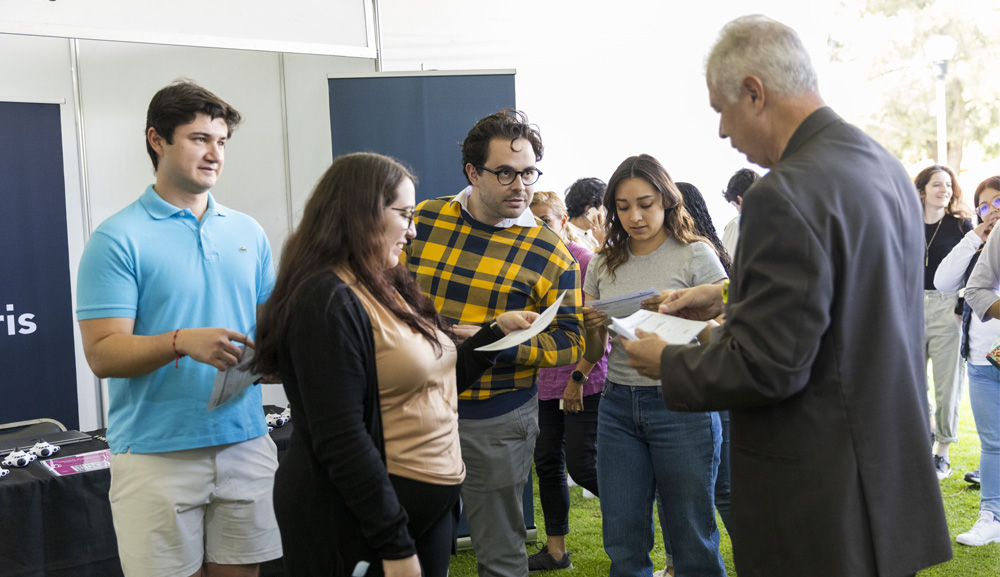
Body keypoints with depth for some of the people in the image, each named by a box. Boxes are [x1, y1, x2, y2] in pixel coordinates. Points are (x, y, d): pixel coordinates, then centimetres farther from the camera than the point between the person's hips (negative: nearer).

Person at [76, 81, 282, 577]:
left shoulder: (247, 232, 11)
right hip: (157, 455, -4)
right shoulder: (119, 238, -5)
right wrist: (182, 343, -27)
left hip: (245, 443, 5)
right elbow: (103, 354, -11)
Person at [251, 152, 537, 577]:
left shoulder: (388, 288, 10)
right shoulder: (328, 301, -19)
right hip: (364, 525, -9)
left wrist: (499, 330, 12)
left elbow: (435, 378, 19)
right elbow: (340, 441, -22)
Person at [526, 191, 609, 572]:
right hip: (544, 382, 7)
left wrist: (578, 377, -15)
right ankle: (555, 550, 22)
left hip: (584, 382, -7)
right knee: (547, 464, 10)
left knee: (582, 465, -5)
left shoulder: (585, 262, -11)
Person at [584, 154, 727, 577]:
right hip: (617, 404, 4)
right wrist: (591, 325, -8)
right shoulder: (604, 264, 10)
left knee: (691, 541, 5)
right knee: (622, 541, 9)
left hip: (680, 404, -4)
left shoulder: (696, 255, -2)